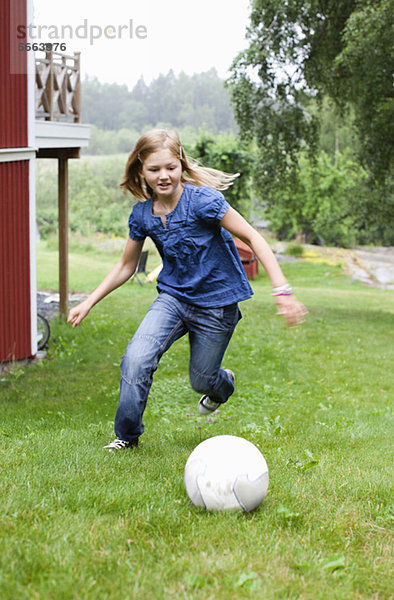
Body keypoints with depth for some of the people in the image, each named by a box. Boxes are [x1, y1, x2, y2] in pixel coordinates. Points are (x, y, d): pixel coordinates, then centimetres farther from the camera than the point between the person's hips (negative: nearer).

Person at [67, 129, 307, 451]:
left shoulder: (202, 200, -21)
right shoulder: (142, 214, -5)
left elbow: (253, 238, -20)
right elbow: (126, 266, 10)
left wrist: (282, 291, -28)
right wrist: (88, 303, 6)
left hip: (217, 304, -3)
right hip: (173, 297, 3)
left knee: (201, 381, 10)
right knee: (136, 359, -20)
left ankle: (223, 383, 51)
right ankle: (127, 435, 4)